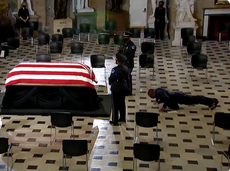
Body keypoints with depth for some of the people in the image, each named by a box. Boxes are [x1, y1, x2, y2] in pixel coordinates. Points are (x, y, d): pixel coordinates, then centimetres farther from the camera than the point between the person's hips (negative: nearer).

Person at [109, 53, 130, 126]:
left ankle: (115, 121, 12)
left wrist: (110, 83, 7)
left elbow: (111, 79, -14)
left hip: (116, 88, -6)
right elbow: (127, 78, 5)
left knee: (115, 104, 5)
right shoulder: (126, 68, -4)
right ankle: (122, 118, 33)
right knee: (122, 103, 20)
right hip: (124, 87, 6)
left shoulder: (115, 69, -23)